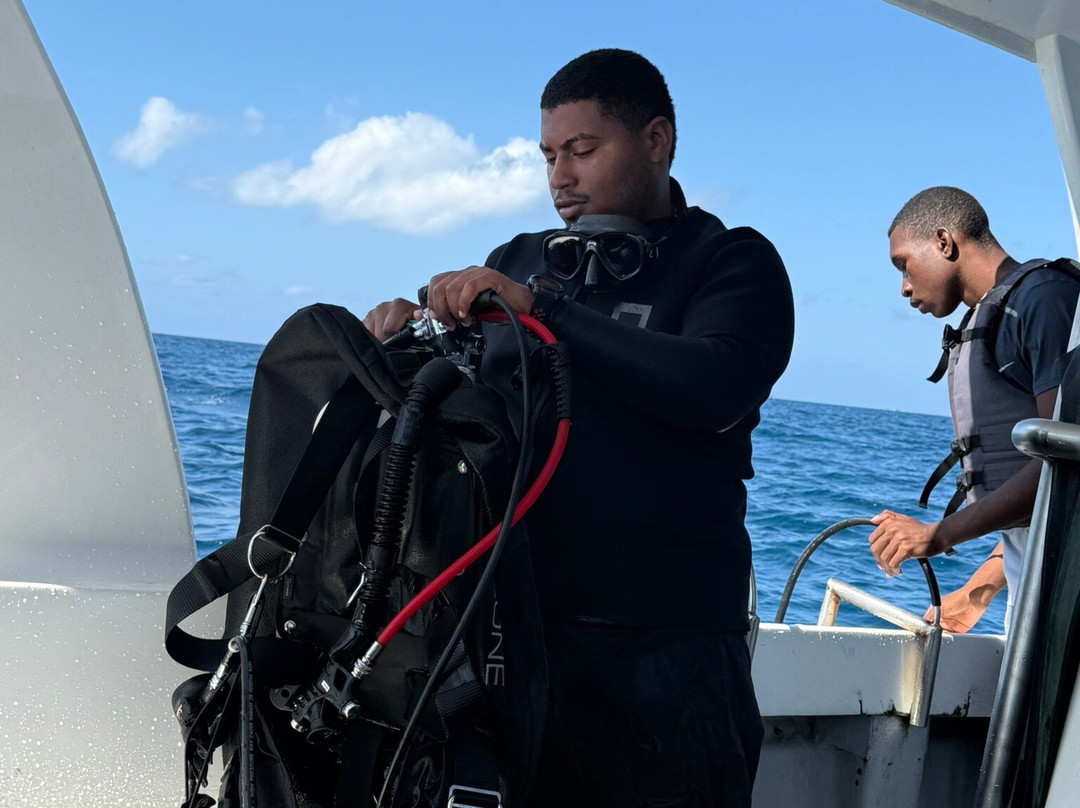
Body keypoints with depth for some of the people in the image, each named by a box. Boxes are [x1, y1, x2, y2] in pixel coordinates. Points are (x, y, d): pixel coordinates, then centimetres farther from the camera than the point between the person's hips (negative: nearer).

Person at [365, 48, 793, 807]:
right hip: (514, 627, 5)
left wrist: (540, 308, -20)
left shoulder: (731, 262, 0)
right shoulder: (520, 260, 15)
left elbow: (718, 388, -19)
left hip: (663, 648, -4)